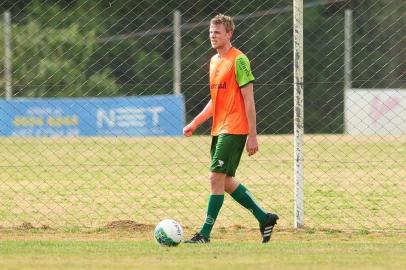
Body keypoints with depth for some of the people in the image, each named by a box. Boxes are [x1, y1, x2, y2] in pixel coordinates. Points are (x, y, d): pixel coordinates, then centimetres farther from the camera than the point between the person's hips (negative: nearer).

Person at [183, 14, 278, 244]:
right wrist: (195, 123, 17)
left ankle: (205, 234, -6)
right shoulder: (214, 61, 15)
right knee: (226, 181, 11)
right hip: (219, 130, 9)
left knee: (217, 178, -10)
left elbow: (249, 100, -13)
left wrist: (253, 136, -16)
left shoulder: (238, 60, -11)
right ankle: (264, 218, 22)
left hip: (234, 130, -9)